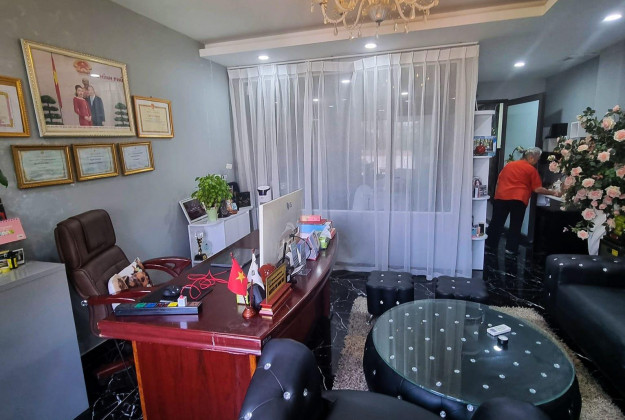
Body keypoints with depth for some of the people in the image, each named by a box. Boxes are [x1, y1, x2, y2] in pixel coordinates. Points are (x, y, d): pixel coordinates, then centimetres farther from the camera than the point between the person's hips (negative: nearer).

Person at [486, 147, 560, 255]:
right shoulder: (531, 169, 3)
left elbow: (498, 181, 18)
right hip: (518, 199, -4)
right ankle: (511, 249, 9)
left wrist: (497, 195, 24)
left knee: (497, 222, 10)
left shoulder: (509, 164, 17)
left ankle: (489, 244, 16)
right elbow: (537, 189, 0)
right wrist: (552, 192, 12)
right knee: (515, 225, 7)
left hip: (501, 197, 4)